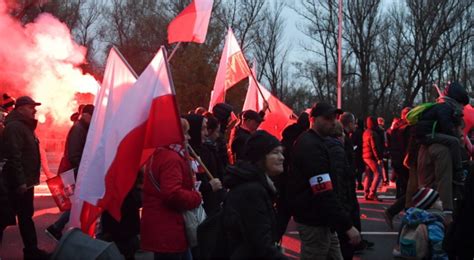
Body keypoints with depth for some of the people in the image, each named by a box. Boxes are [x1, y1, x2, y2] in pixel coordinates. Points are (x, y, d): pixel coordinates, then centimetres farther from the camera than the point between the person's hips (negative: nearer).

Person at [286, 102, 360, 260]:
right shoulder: (312, 147, -21)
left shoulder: (309, 142, 13)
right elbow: (324, 193, -28)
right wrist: (347, 225, -28)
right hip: (314, 221, -10)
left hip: (319, 219, 10)